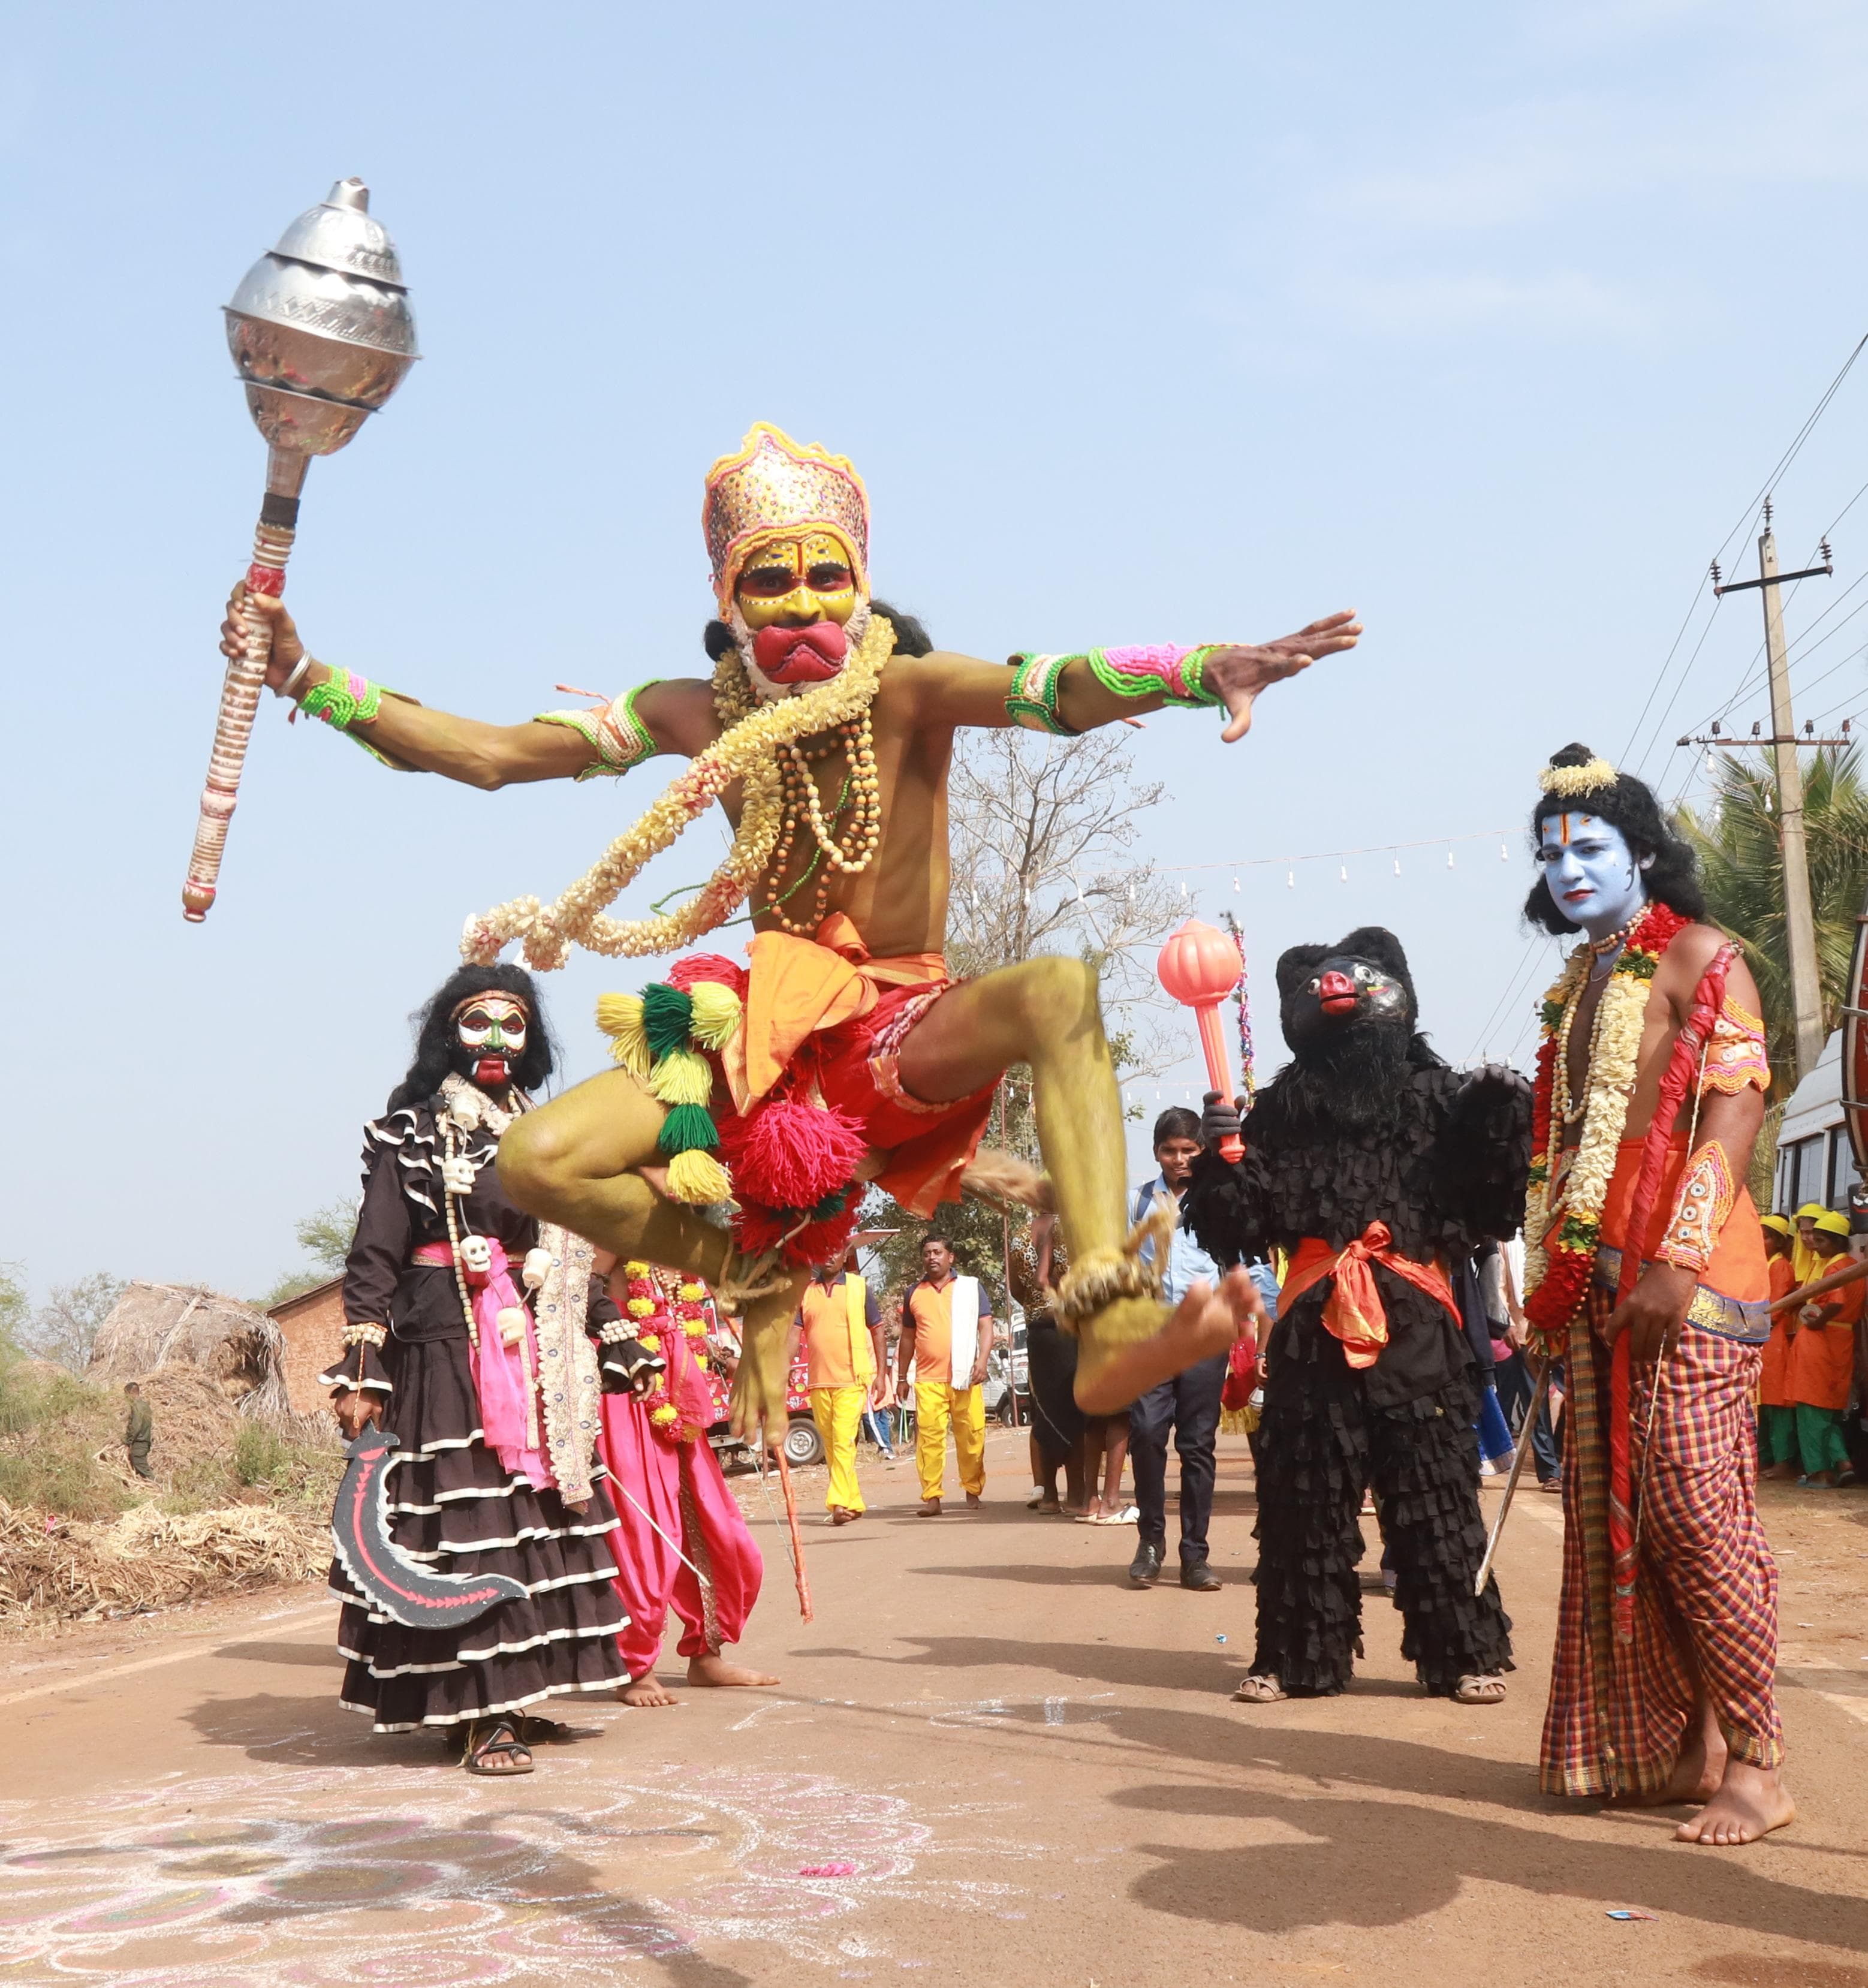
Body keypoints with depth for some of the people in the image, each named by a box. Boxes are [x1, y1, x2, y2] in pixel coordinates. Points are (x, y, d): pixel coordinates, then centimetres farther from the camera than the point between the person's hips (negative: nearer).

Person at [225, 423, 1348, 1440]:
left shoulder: (906, 693, -10)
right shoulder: (699, 716, -2)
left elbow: (1059, 693, -29)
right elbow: (487, 754, -2)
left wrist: (1203, 669, -48)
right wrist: (305, 676, -8)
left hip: (903, 1036, -3)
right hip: (765, 1031, 3)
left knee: (1059, 990, -35)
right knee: (538, 1162, -17)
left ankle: (1114, 1330, -44)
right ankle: (760, 1269, 10)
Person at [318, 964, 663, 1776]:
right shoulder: (411, 1136, 1)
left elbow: (577, 1259, 21)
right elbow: (373, 1260, -6)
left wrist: (625, 1349, 17)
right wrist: (362, 1369, -15)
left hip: (539, 1358, 6)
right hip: (448, 1351, -6)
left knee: (539, 1516, 3)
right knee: (466, 1522, -8)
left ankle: (512, 1696, 11)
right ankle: (481, 1716, -6)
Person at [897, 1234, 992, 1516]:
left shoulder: (971, 1287, 10)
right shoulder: (914, 1293, 16)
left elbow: (985, 1326, 5)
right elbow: (908, 1337, 21)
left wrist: (982, 1361, -10)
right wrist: (901, 1378, 19)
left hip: (965, 1376, -1)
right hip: (927, 1378, 1)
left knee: (972, 1434, -3)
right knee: (928, 1437, -8)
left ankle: (974, 1490, 11)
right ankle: (931, 1497, -7)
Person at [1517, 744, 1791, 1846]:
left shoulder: (1700, 958, -4)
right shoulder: (1577, 988, 19)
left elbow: (1735, 1106, -13)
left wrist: (1680, 1259, -21)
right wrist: (1552, 1283, 16)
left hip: (1687, 1275, -8)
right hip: (1598, 1282, 8)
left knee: (1695, 1506, -11)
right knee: (1617, 1511, 7)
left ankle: (1759, 1764, -5)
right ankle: (1690, 1743, 14)